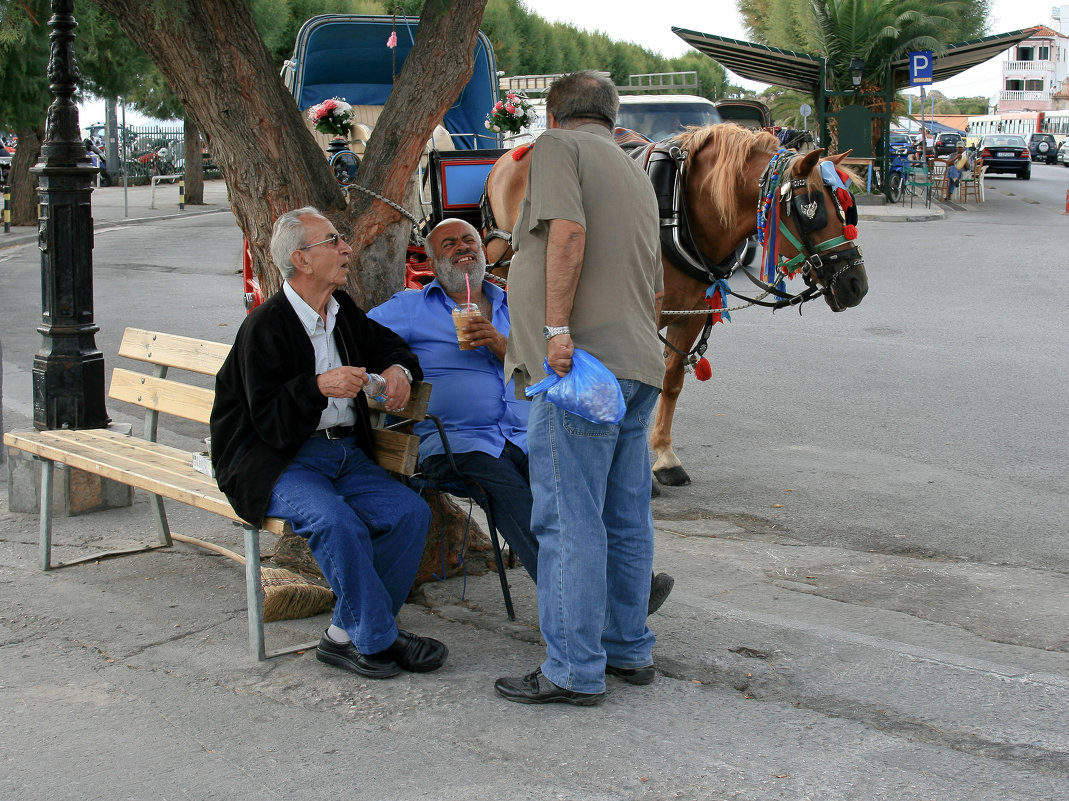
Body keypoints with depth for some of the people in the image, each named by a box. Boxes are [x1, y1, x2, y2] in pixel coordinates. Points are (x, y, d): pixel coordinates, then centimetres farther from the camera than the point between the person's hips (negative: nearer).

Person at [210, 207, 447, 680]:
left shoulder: (341, 309, 12)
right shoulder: (266, 325, -11)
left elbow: (388, 344, 30)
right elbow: (269, 420, -17)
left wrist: (398, 370, 7)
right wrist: (319, 387, -31)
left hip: (346, 452, 7)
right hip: (279, 460, -7)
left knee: (411, 512, -17)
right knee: (335, 520, -35)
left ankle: (348, 634, -7)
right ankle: (380, 640, -17)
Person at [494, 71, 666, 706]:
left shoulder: (557, 147, 1)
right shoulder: (637, 175, 25)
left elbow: (567, 231, -18)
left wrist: (558, 327, -21)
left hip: (579, 361, -9)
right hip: (640, 365, 9)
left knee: (569, 519, -5)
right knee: (627, 517, 14)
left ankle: (575, 671, -1)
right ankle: (630, 649, 24)